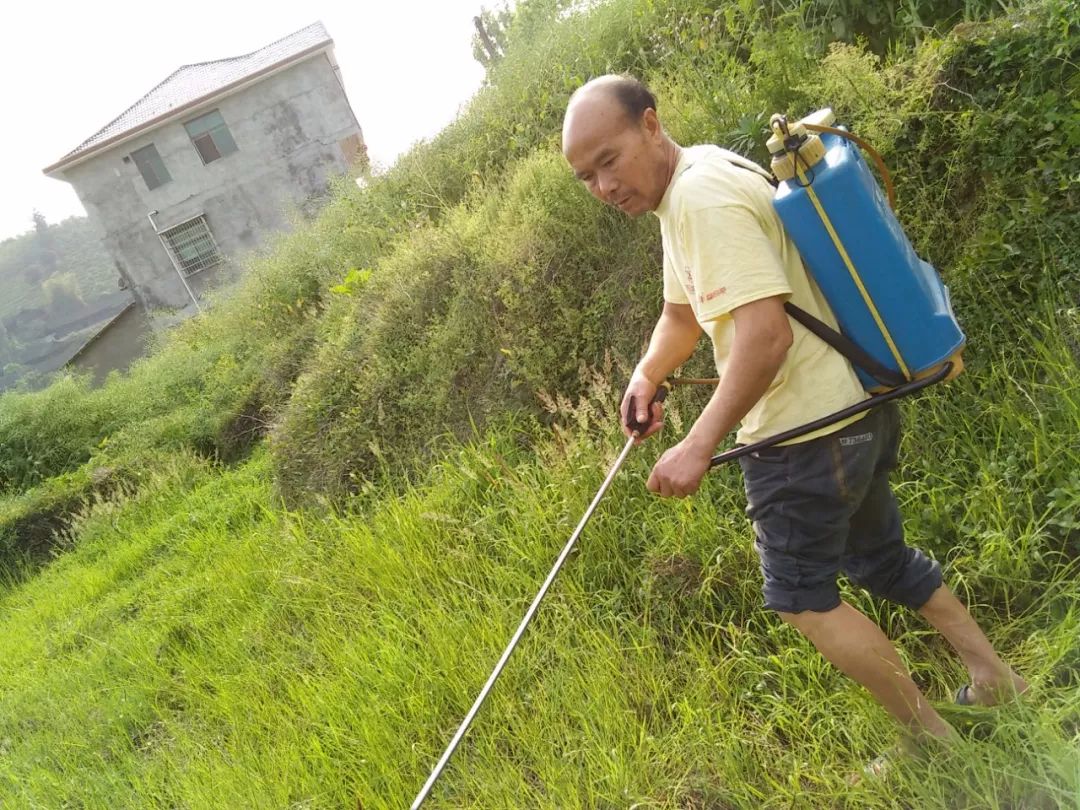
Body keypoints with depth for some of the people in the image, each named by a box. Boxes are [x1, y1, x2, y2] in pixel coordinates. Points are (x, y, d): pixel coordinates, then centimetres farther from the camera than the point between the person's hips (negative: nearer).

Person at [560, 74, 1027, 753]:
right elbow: (684, 313, 22)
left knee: (800, 597, 7)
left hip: (808, 431, -10)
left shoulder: (702, 195, -22)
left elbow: (765, 333, -31)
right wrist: (646, 376, 6)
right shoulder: (684, 190, 11)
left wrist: (699, 445, -28)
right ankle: (996, 679, 40)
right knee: (881, 558, 25)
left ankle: (933, 741, 21)